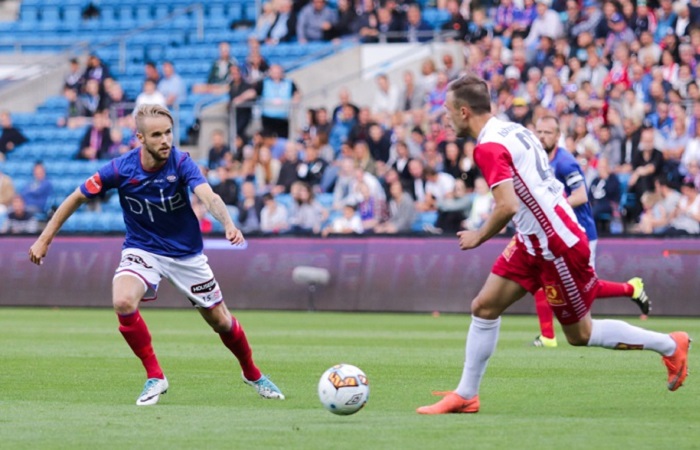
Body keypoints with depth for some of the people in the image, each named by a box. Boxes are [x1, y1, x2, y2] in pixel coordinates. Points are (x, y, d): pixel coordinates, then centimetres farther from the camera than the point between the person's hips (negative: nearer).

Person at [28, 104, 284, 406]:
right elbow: (77, 198, -6)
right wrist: (45, 238, -4)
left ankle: (253, 375, 38)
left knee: (220, 321, 7)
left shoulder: (181, 162, -21)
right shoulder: (121, 169, -19)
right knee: (123, 301, -30)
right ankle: (154, 376, -13)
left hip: (186, 253, 0)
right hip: (142, 250, 0)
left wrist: (228, 225, -56)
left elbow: (209, 196, -37)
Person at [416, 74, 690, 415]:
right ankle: (465, 395, 12)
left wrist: (479, 236, -14)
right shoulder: (513, 130, 9)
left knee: (579, 334, 4)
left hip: (558, 247, -10)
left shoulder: (488, 148, -20)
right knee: (484, 308, 7)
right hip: (533, 243, 10)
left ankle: (670, 345, 17)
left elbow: (507, 206, -30)